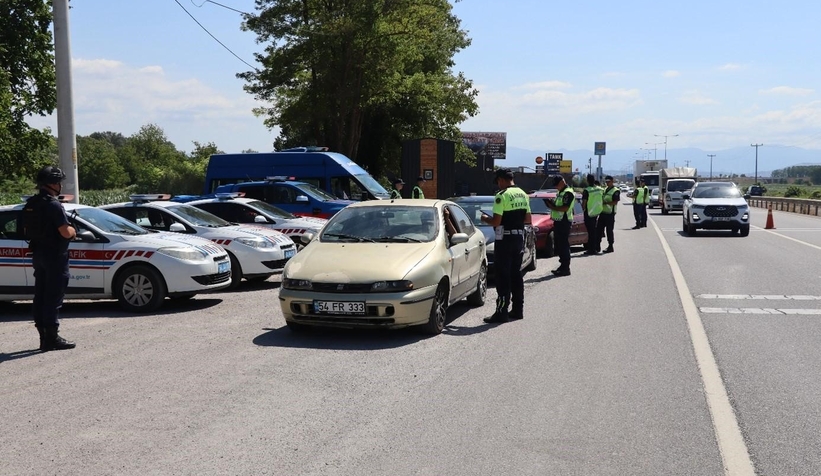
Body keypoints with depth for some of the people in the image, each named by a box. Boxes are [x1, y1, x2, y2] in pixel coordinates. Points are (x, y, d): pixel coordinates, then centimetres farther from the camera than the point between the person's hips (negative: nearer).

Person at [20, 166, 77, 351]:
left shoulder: (30, 204, 10)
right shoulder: (53, 205, -17)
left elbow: (26, 231, 17)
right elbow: (66, 232, -22)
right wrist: (73, 231, -2)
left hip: (38, 254, 9)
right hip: (54, 256, -9)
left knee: (40, 297, 11)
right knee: (53, 297, -5)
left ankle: (44, 337, 17)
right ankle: (52, 338, -4)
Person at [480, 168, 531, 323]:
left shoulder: (502, 196, -15)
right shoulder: (523, 194, 10)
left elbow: (496, 221, -19)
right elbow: (528, 219, 13)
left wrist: (485, 218, 0)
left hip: (505, 238, -8)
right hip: (519, 236, 8)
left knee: (503, 275, -5)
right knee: (516, 274, 14)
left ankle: (502, 312, -5)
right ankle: (518, 309, 19)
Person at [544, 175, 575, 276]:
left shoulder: (568, 193, -12)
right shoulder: (560, 193, 19)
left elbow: (565, 208, -21)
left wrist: (552, 207, -16)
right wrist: (552, 204, 5)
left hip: (564, 222, -10)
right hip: (558, 221, 10)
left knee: (564, 245, -8)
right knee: (559, 245, 14)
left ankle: (565, 268, -5)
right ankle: (563, 265, 22)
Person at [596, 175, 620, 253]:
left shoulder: (615, 191, -8)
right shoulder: (604, 189, 16)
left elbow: (615, 202, -16)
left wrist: (605, 203, -21)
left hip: (610, 213, -7)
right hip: (602, 212, 7)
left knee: (609, 230, -2)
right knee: (599, 229, 7)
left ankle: (610, 247, 6)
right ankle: (597, 245, 13)